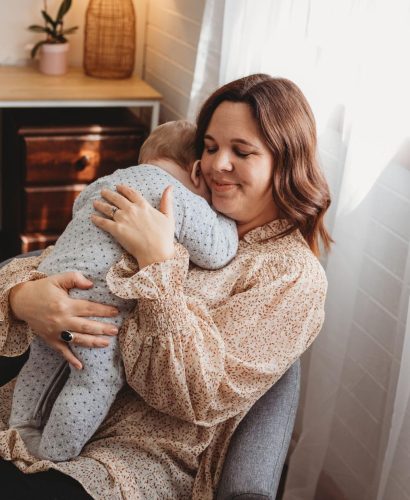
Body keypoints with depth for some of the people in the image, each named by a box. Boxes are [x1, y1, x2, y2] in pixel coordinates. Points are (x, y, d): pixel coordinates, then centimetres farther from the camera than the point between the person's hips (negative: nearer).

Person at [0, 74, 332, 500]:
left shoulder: (294, 275, -4)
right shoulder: (177, 218, 11)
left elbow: (205, 394, -15)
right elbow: (42, 264, 8)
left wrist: (157, 259, -19)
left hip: (142, 458, -5)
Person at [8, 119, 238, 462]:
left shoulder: (113, 178, 20)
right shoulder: (186, 202, -4)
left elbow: (80, 205, 38)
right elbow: (216, 252, 0)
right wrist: (225, 215, 18)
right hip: (96, 304, -8)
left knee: (44, 365, 26)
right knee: (97, 380, 6)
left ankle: (22, 436, 37)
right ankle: (53, 459, 13)